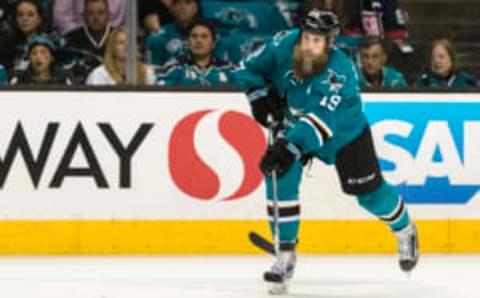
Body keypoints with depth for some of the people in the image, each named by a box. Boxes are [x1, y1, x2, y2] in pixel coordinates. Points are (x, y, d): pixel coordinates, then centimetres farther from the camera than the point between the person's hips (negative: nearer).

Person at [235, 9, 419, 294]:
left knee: (368, 190, 5)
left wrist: (289, 148, -57)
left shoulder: (341, 73, -37)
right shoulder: (284, 45, -24)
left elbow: (319, 122, -47)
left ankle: (405, 230, 37)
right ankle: (285, 255, -10)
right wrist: (261, 97, -20)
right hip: (294, 124, 3)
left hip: (345, 130, -3)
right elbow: (249, 69, -6)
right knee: (280, 177, -18)